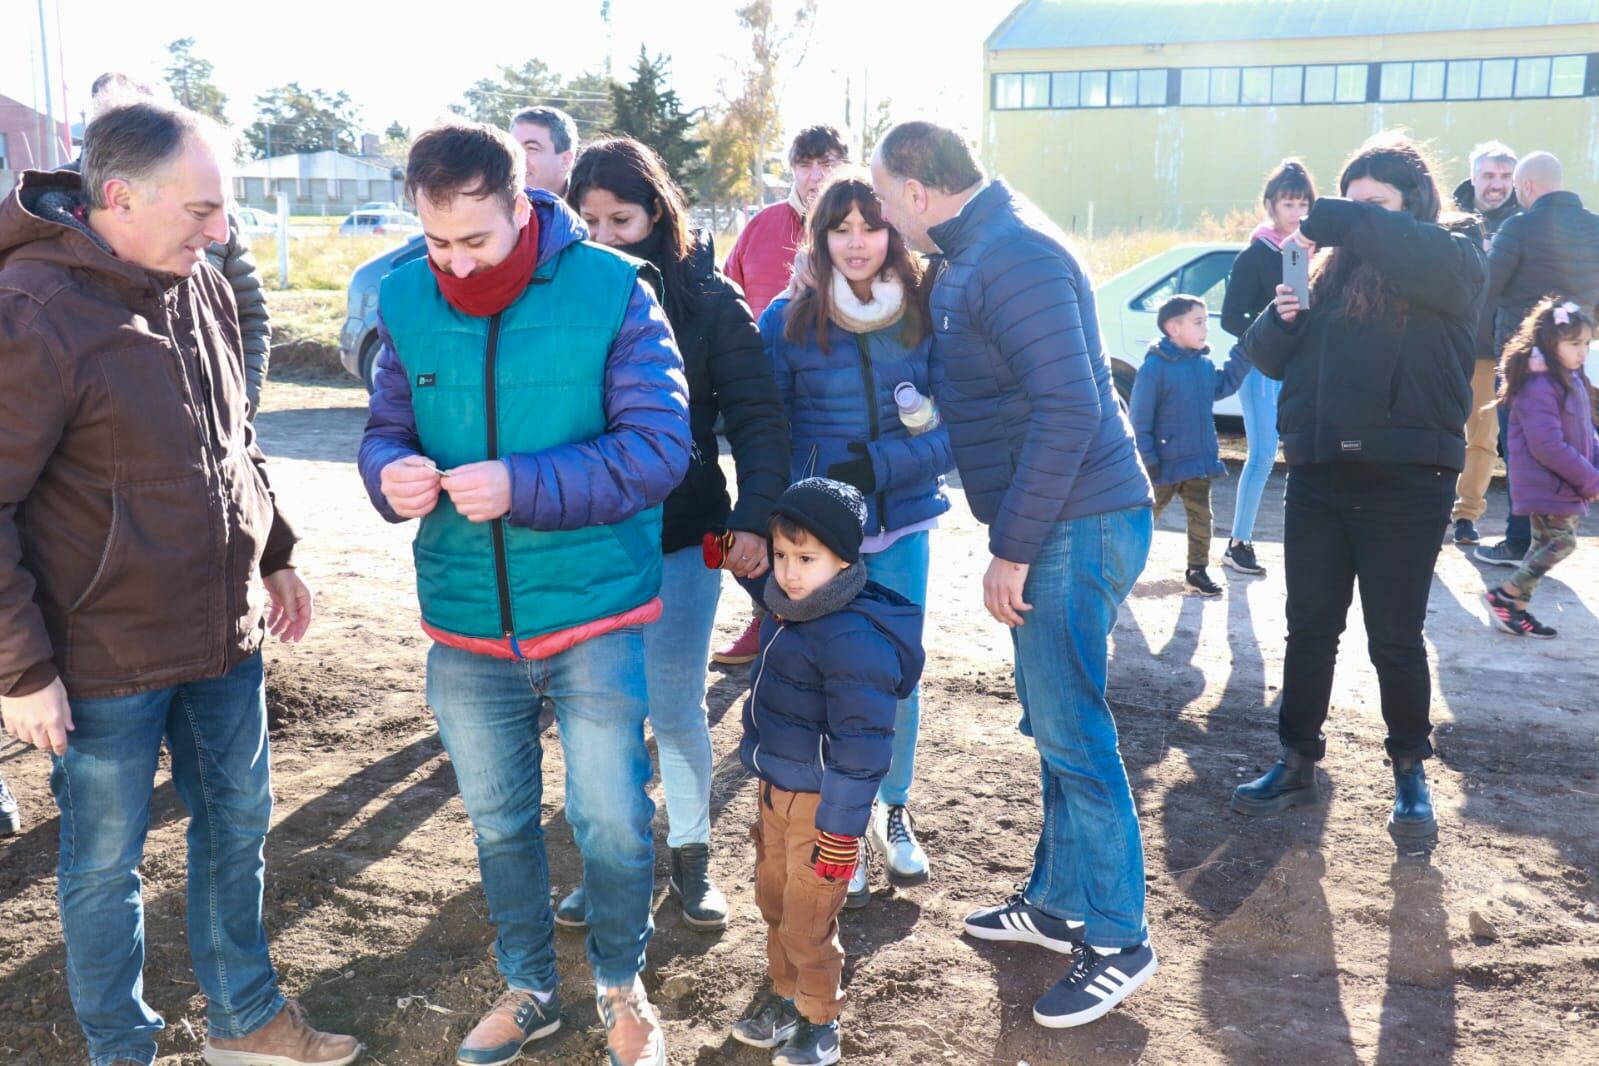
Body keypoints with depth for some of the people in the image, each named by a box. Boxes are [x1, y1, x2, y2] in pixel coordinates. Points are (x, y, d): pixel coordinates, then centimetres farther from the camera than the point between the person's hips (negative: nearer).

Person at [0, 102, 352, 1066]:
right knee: (106, 865, 12)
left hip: (225, 630, 7)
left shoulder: (200, 283, 3)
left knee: (238, 828, 20)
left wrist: (276, 556, 16)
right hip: (106, 659, -7)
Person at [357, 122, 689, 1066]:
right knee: (499, 822, 19)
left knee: (614, 822, 7)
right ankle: (529, 987, 43)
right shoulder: (406, 301, -1)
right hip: (465, 619, 4)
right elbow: (387, 428, 8)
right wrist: (389, 475, -16)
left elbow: (659, 445, -16)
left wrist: (523, 487, -27)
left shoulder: (611, 291, -12)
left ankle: (622, 987, 36)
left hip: (595, 612, -3)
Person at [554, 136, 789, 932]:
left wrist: (754, 516, -16)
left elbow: (757, 415, -4)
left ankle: (690, 858, 27)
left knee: (675, 709, 7)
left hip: (682, 537, -2)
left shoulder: (707, 300, -5)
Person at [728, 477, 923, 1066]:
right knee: (774, 902, 21)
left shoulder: (853, 638, -27)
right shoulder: (789, 614, 3)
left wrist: (842, 830, -20)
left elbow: (861, 743, -25)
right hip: (775, 788, 9)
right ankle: (785, 995, 41)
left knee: (807, 921, 6)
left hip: (821, 802, -9)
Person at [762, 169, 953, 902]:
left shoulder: (924, 318, -2)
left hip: (901, 525, 2)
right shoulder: (787, 320, -4)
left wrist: (880, 465, -19)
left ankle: (894, 813, 32)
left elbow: (952, 428, -4)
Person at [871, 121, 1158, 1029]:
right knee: (1054, 722, 17)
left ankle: (1119, 940, 13)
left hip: (1078, 524, -10)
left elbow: (1068, 408, -25)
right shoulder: (980, 249, 13)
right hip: (1054, 523, 10)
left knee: (1072, 732, -2)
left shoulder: (1013, 256, -18)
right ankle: (1059, 902, 31)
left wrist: (1014, 547, -22)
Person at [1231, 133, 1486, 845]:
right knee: (1309, 629, 11)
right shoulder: (1330, 269, 10)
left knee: (1395, 639, 6)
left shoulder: (1455, 259, -3)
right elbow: (1270, 358, 12)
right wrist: (1281, 318, -10)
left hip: (1406, 481, -4)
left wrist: (1337, 221, -22)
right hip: (1318, 474, 5)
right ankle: (1298, 765, 24)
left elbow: (1432, 260, -29)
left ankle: (1410, 773, 25)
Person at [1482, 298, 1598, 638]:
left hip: (1567, 485, 9)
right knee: (1561, 542, -9)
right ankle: (1504, 595, 3)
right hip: (1546, 485, -9)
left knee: (1549, 545, 12)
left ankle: (1516, 608, 19)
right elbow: (1548, 448, -25)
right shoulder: (1538, 387, -20)